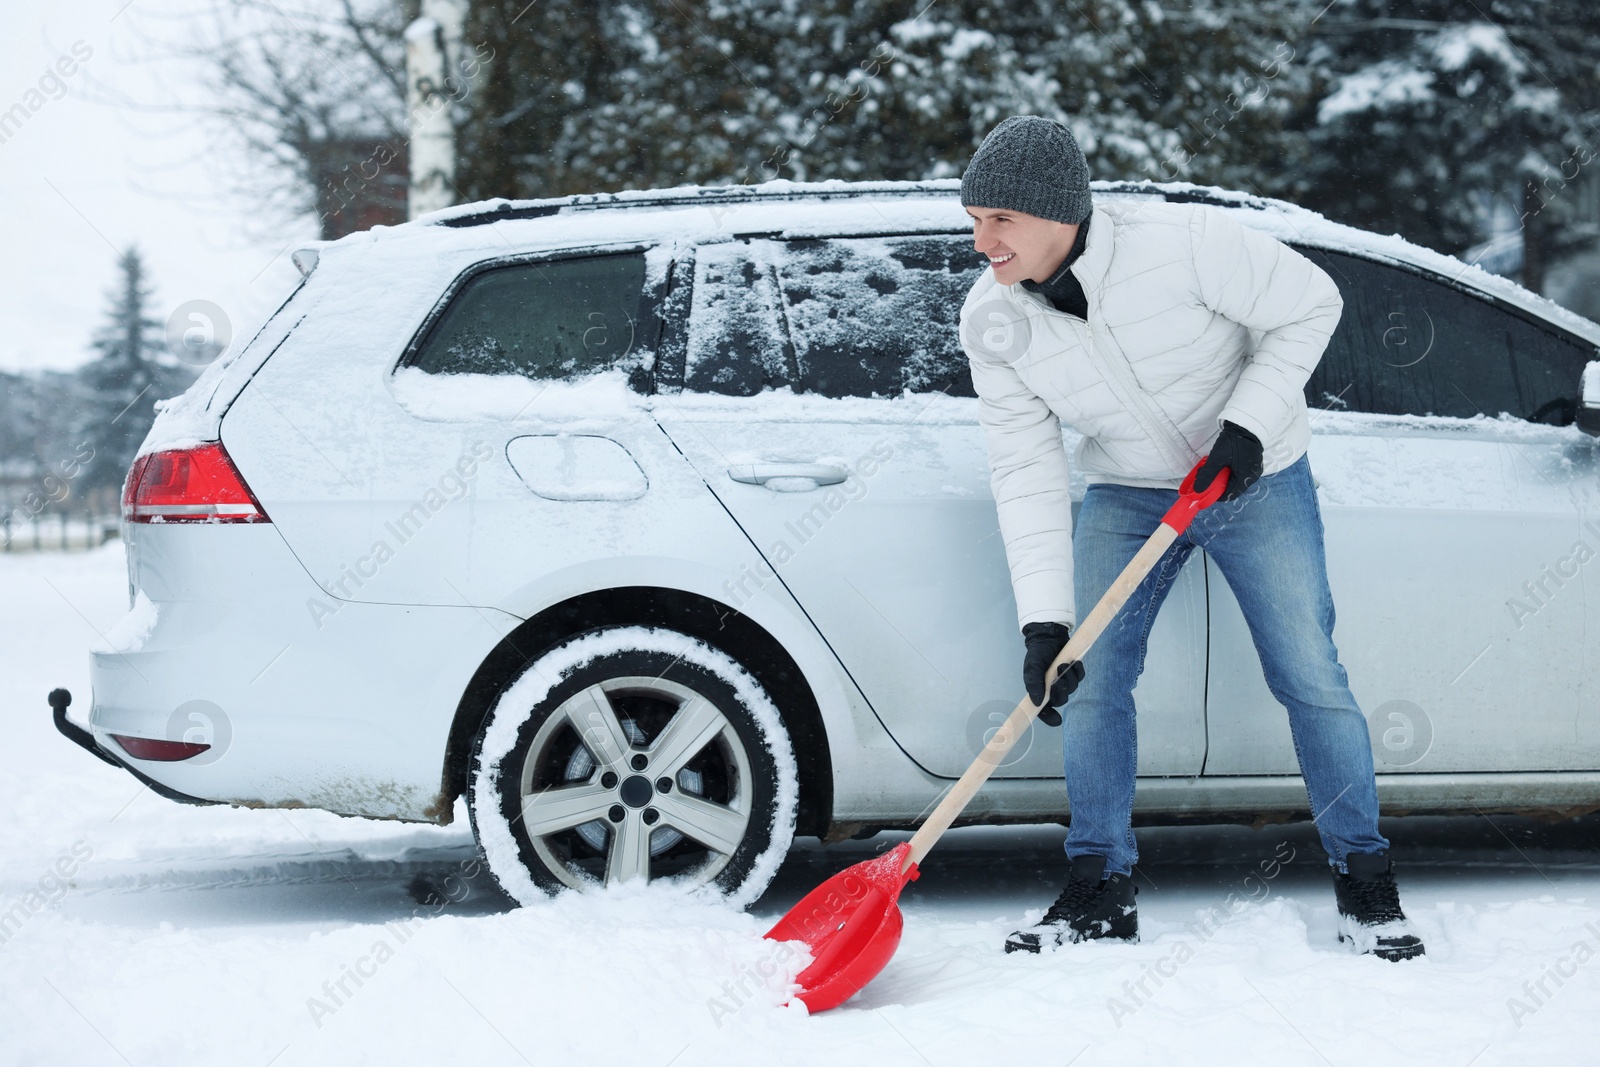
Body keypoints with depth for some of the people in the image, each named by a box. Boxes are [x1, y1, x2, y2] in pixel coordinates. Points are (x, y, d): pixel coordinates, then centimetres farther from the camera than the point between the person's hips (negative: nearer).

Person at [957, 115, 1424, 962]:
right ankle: (1100, 889, 7)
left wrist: (1248, 425, -24)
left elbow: (1309, 304, -16)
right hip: (1127, 491, 3)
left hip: (1255, 479, -3)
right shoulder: (990, 321, -17)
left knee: (1310, 677, -2)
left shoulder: (1184, 242, -30)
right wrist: (1043, 622, -22)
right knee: (1091, 674, -7)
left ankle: (1364, 884, 13)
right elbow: (1026, 471, -16)